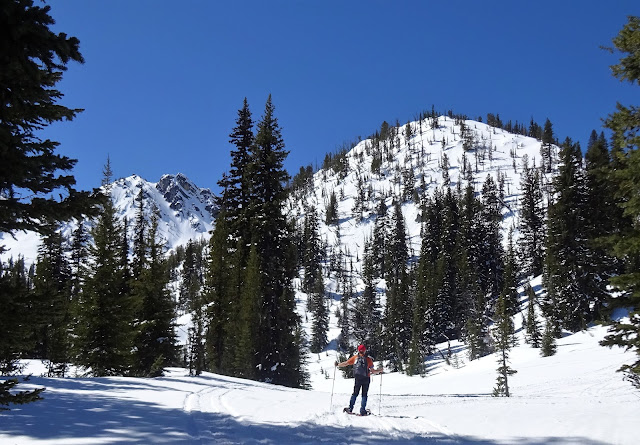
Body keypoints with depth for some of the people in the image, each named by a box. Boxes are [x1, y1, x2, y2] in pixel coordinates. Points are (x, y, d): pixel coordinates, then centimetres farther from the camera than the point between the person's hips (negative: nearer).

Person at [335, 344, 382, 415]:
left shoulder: (355, 357, 0)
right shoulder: (368, 359, -5)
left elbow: (345, 363, 2)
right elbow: (373, 371, -6)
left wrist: (338, 365, 18)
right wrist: (379, 371, 12)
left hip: (358, 379, 2)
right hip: (366, 379, -2)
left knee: (355, 394, 14)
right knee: (364, 395, 6)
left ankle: (350, 408, 7)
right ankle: (362, 411, 0)